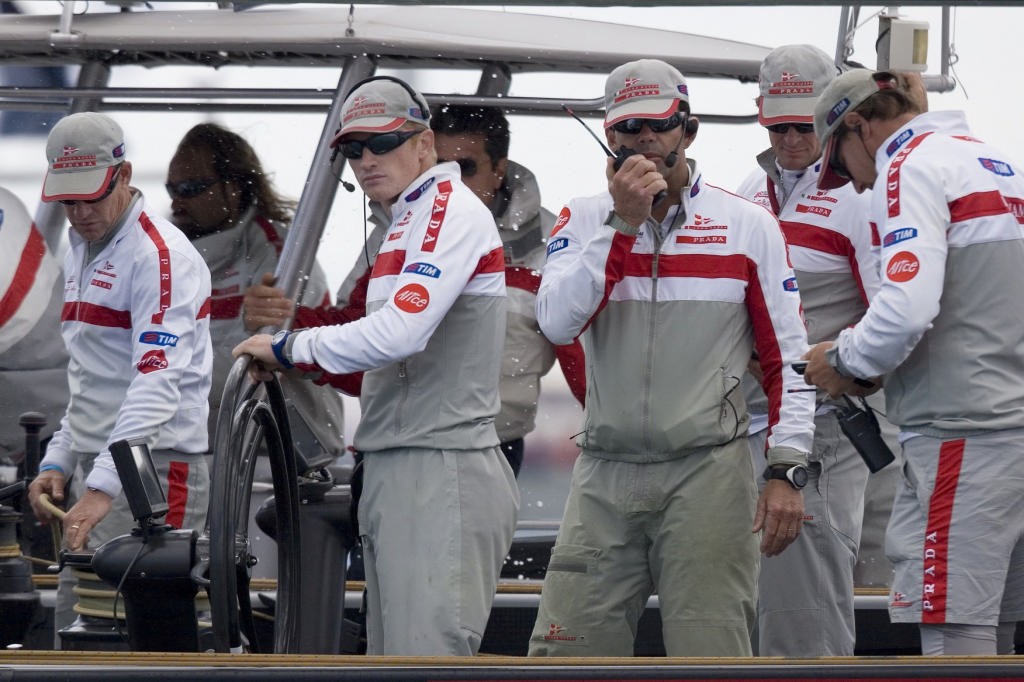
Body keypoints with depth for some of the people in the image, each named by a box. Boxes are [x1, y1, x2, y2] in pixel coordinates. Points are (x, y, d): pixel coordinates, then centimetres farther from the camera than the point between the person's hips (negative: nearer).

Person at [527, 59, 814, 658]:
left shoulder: (748, 225, 5)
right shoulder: (585, 220, 9)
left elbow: (787, 355, 5)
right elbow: (557, 322, -8)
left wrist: (787, 470, -3)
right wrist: (623, 224, -12)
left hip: (708, 475, -2)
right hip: (605, 475, 2)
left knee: (712, 659, -5)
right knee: (562, 656, -2)